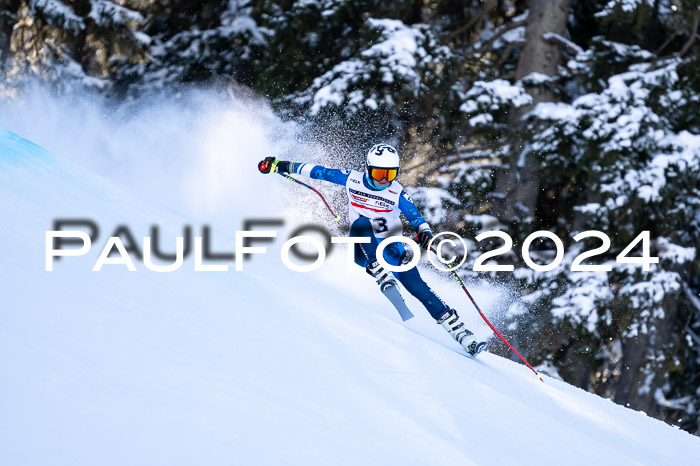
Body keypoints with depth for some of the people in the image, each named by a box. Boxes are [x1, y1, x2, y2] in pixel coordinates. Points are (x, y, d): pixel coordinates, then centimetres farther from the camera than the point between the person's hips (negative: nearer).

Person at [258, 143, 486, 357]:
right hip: (364, 250, 1)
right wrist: (283, 166, 3)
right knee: (361, 223, -31)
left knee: (417, 287, -17)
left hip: (391, 249, -1)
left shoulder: (398, 194, -11)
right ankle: (383, 278, -40)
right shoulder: (352, 179, -7)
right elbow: (319, 171, 1)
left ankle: (461, 333, -14)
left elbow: (417, 219, -17)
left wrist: (425, 232, -40)